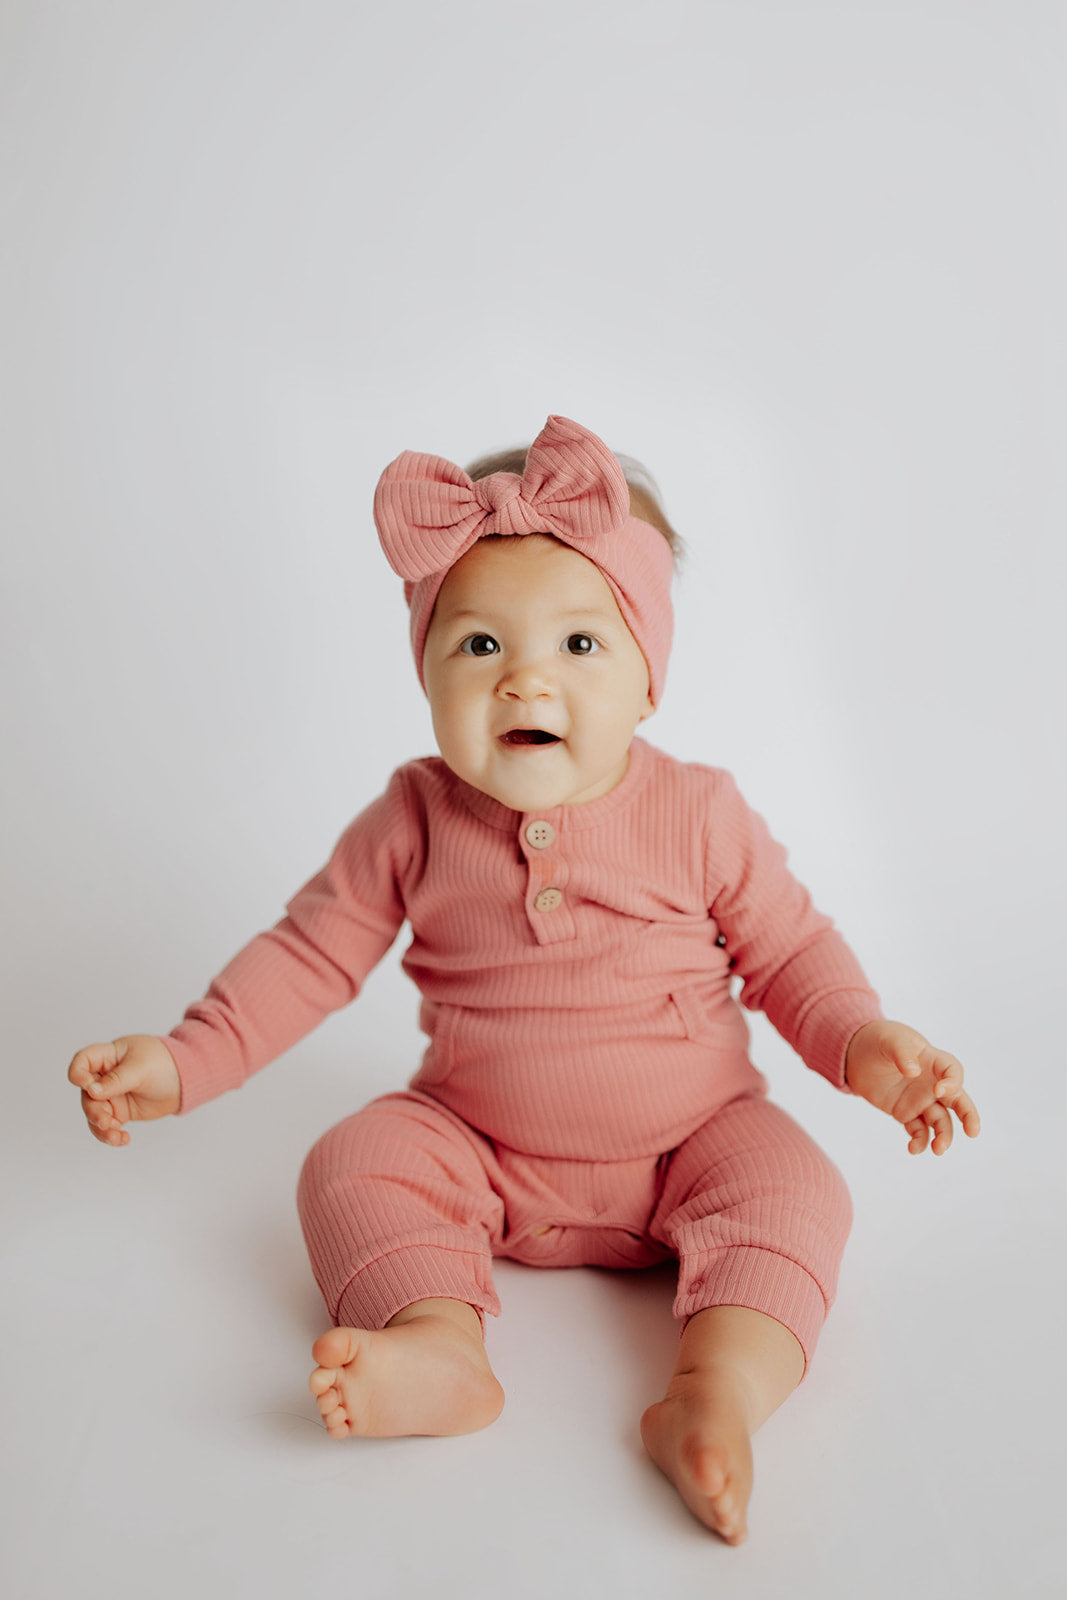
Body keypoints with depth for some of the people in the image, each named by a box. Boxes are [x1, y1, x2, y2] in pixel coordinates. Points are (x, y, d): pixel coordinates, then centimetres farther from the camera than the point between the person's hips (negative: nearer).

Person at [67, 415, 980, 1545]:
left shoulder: (699, 815, -10)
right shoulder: (414, 820, -8)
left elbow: (787, 947, 0)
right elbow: (310, 952, -2)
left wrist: (862, 1045, -18)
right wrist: (184, 1060, -10)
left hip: (688, 1142, -1)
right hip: (476, 1145, 1)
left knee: (793, 1192, -25)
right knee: (350, 1167, -20)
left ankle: (718, 1393, -34)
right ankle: (440, 1344, -34)